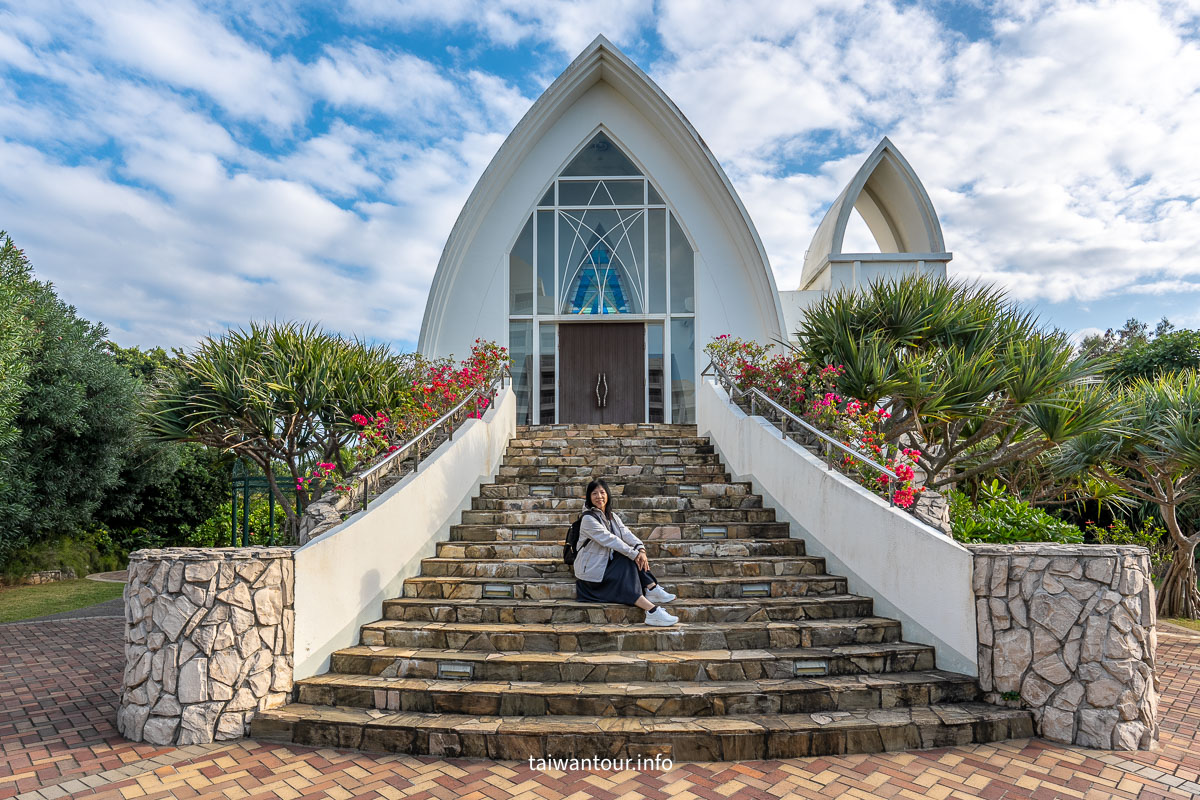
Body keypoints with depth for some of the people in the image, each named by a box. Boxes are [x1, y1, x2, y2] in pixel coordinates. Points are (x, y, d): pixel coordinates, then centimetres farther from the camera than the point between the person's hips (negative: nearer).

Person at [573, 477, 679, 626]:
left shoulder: (612, 517, 11)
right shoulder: (588, 519, -15)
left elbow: (627, 534, -5)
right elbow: (609, 539, -22)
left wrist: (641, 549, -24)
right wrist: (634, 554, -25)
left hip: (607, 565, 8)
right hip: (591, 571, -8)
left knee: (636, 555, -13)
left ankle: (652, 590, -20)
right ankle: (652, 610, -35)